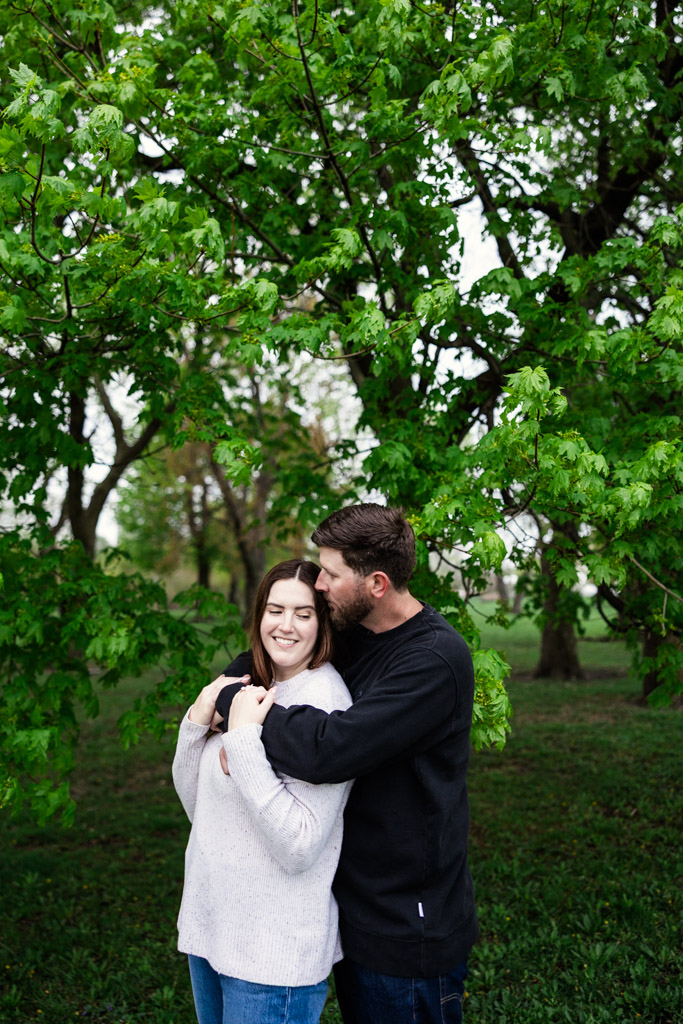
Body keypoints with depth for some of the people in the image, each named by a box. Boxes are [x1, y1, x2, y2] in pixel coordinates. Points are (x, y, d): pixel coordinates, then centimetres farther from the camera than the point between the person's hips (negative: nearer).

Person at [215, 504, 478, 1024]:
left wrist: (230, 701, -21)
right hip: (354, 907, 8)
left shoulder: (436, 660, -25)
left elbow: (329, 750, -34)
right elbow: (262, 655, 13)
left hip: (408, 928, -8)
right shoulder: (352, 634, 0)